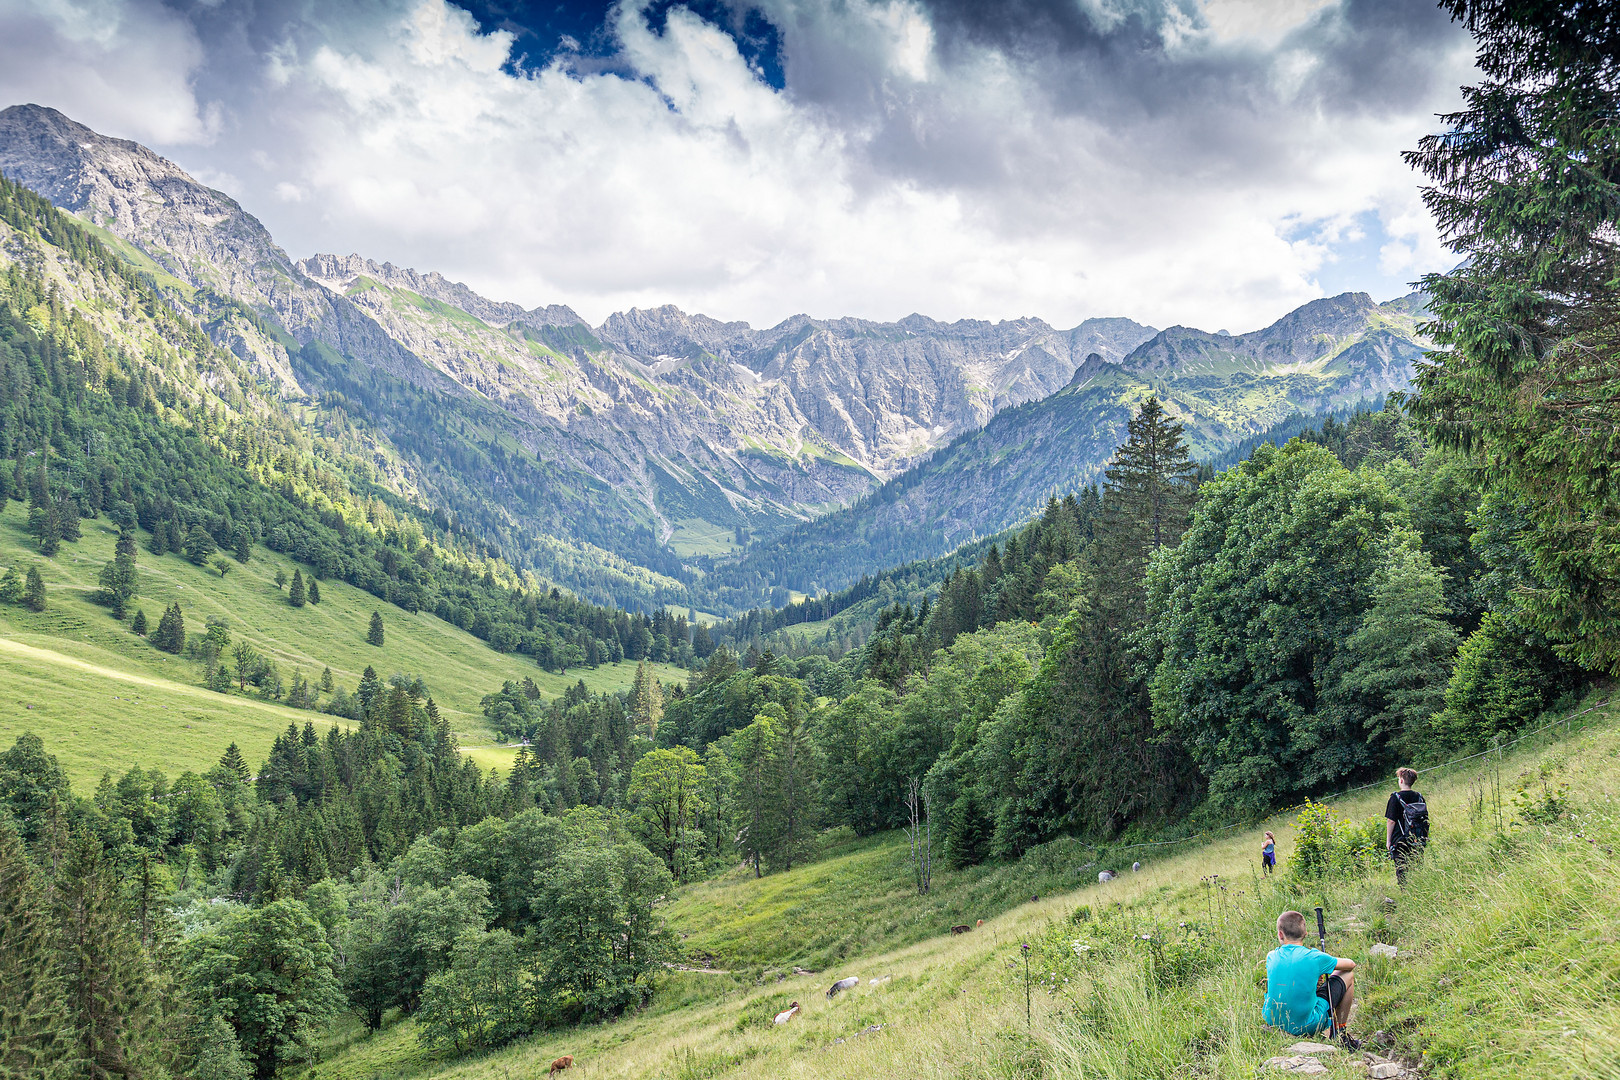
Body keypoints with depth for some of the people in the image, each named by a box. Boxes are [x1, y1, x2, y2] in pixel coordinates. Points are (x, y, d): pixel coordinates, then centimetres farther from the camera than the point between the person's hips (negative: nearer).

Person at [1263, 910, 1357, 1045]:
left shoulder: (1271, 956, -4)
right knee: (1348, 975, 12)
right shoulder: (1314, 958, -13)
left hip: (1272, 1021, 3)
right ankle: (1340, 1033, 20)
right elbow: (1351, 964, 6)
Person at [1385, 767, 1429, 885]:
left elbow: (1391, 821, -10)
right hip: (1418, 842, 5)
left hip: (1401, 841, -5)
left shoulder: (1396, 797, -9)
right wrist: (1424, 837, 21)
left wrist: (1388, 840, -3)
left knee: (1402, 871, -1)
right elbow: (1426, 820, 12)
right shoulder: (1419, 797, 7)